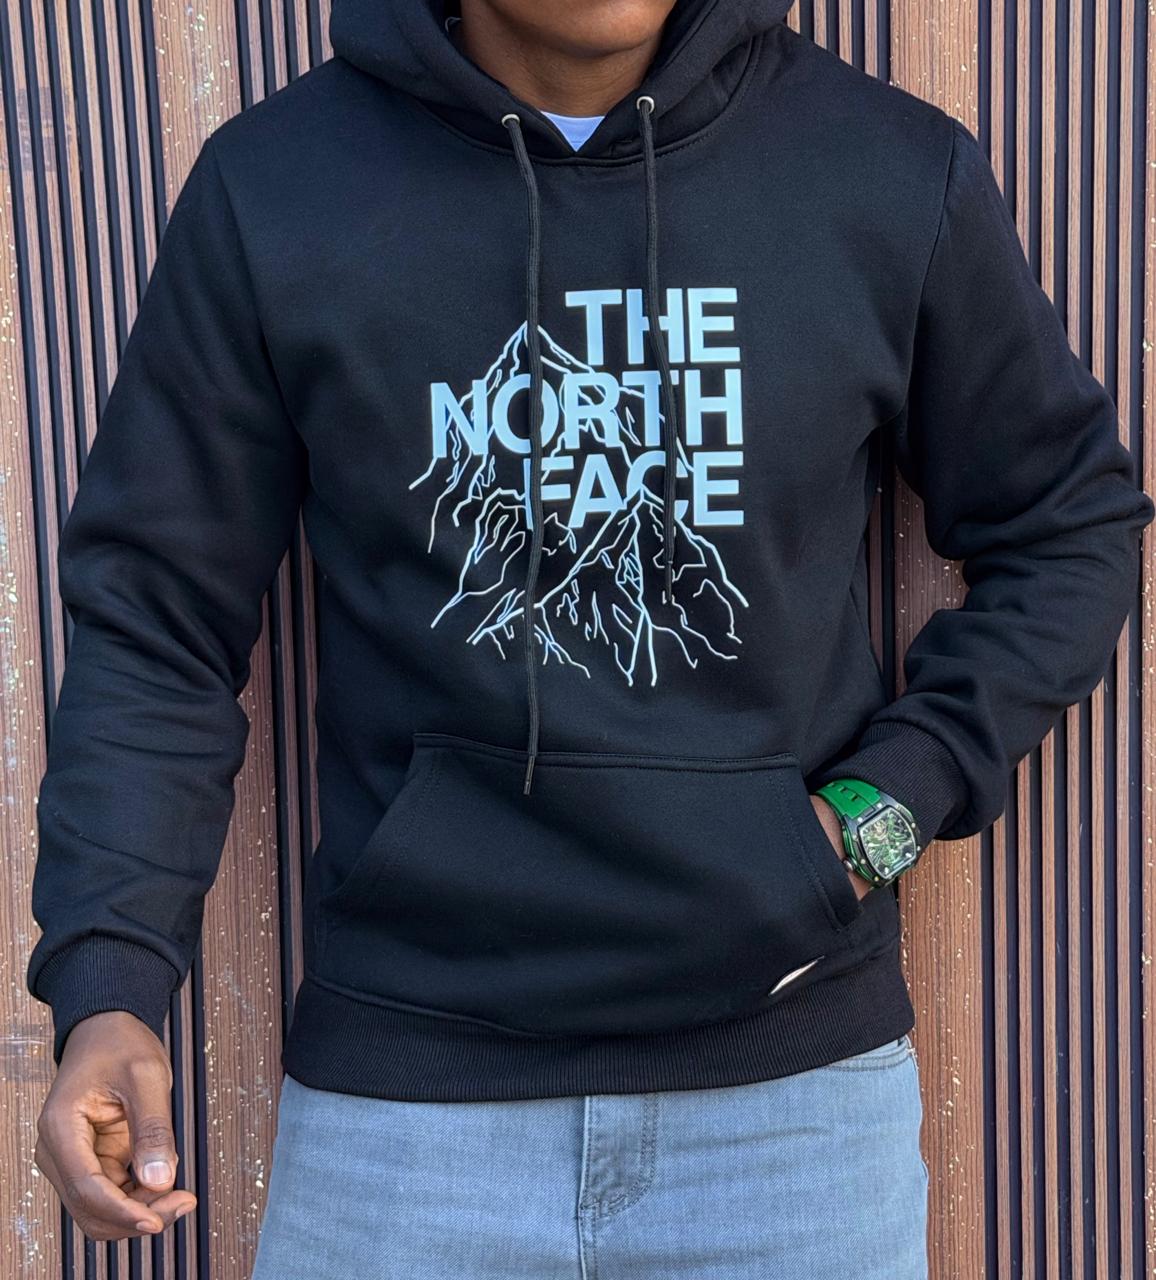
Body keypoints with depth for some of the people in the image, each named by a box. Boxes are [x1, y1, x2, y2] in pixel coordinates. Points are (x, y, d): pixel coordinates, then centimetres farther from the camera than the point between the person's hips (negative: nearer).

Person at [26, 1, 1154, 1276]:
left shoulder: (898, 175, -3)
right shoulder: (271, 189, -4)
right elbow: (157, 612, -1)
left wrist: (883, 809, -4)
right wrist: (108, 981, -12)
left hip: (796, 1070, 1)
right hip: (402, 1073, 0)